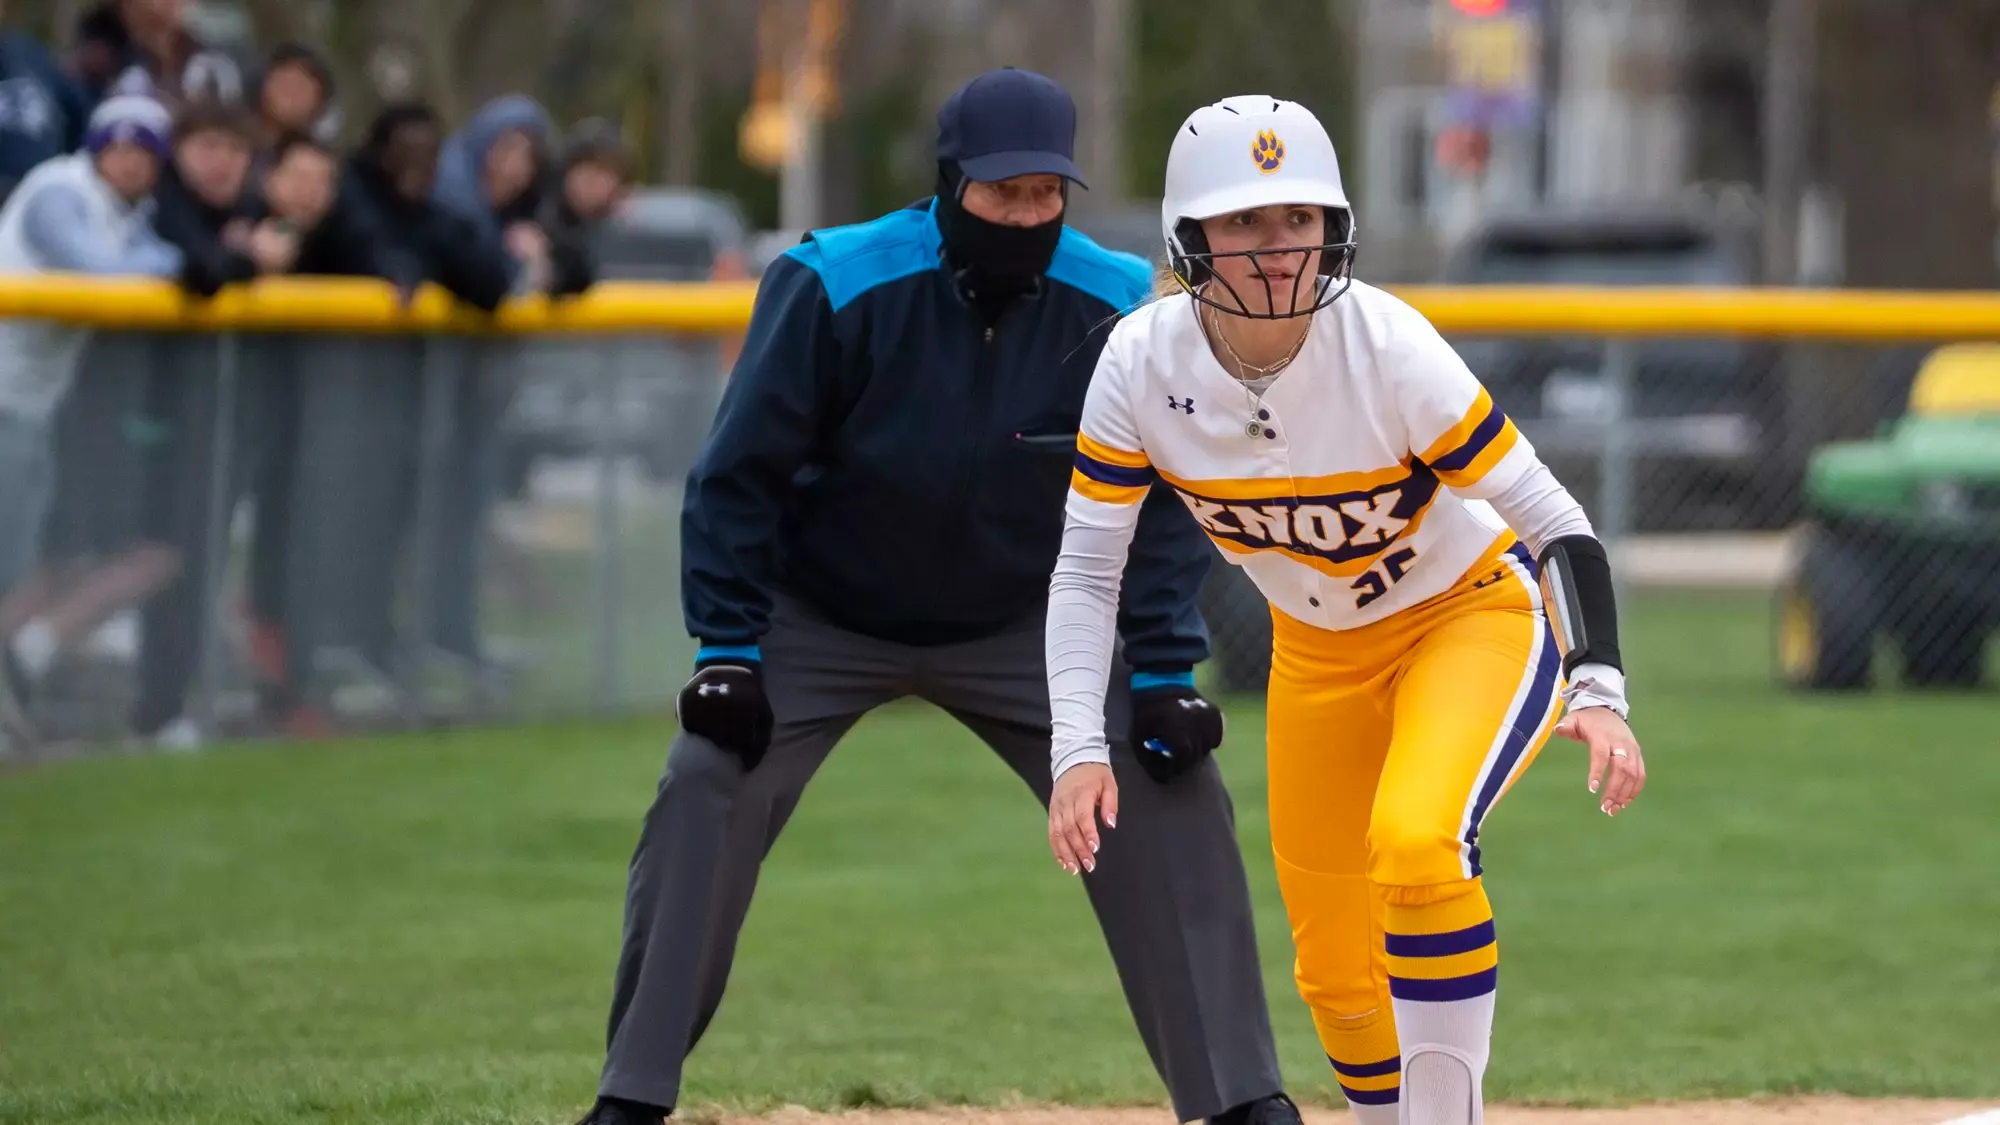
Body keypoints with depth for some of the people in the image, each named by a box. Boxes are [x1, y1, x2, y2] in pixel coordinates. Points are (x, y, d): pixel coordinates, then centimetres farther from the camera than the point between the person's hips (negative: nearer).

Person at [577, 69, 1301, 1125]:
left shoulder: (1120, 307, -18)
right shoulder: (834, 287, -25)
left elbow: (1159, 501, -7)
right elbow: (739, 473, -16)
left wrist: (1162, 670, -14)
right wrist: (727, 649, -20)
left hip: (1018, 628, 2)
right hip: (821, 618, -2)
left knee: (1174, 793, -11)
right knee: (704, 797, -19)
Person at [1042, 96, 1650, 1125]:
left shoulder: (1388, 347, -29)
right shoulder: (1142, 363, -20)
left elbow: (1556, 522, -26)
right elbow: (1086, 569, -11)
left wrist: (1597, 693, -39)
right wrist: (1078, 749, -22)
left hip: (1477, 613, -4)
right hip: (1316, 650, 5)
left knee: (1415, 842, -32)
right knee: (1337, 973, 7)